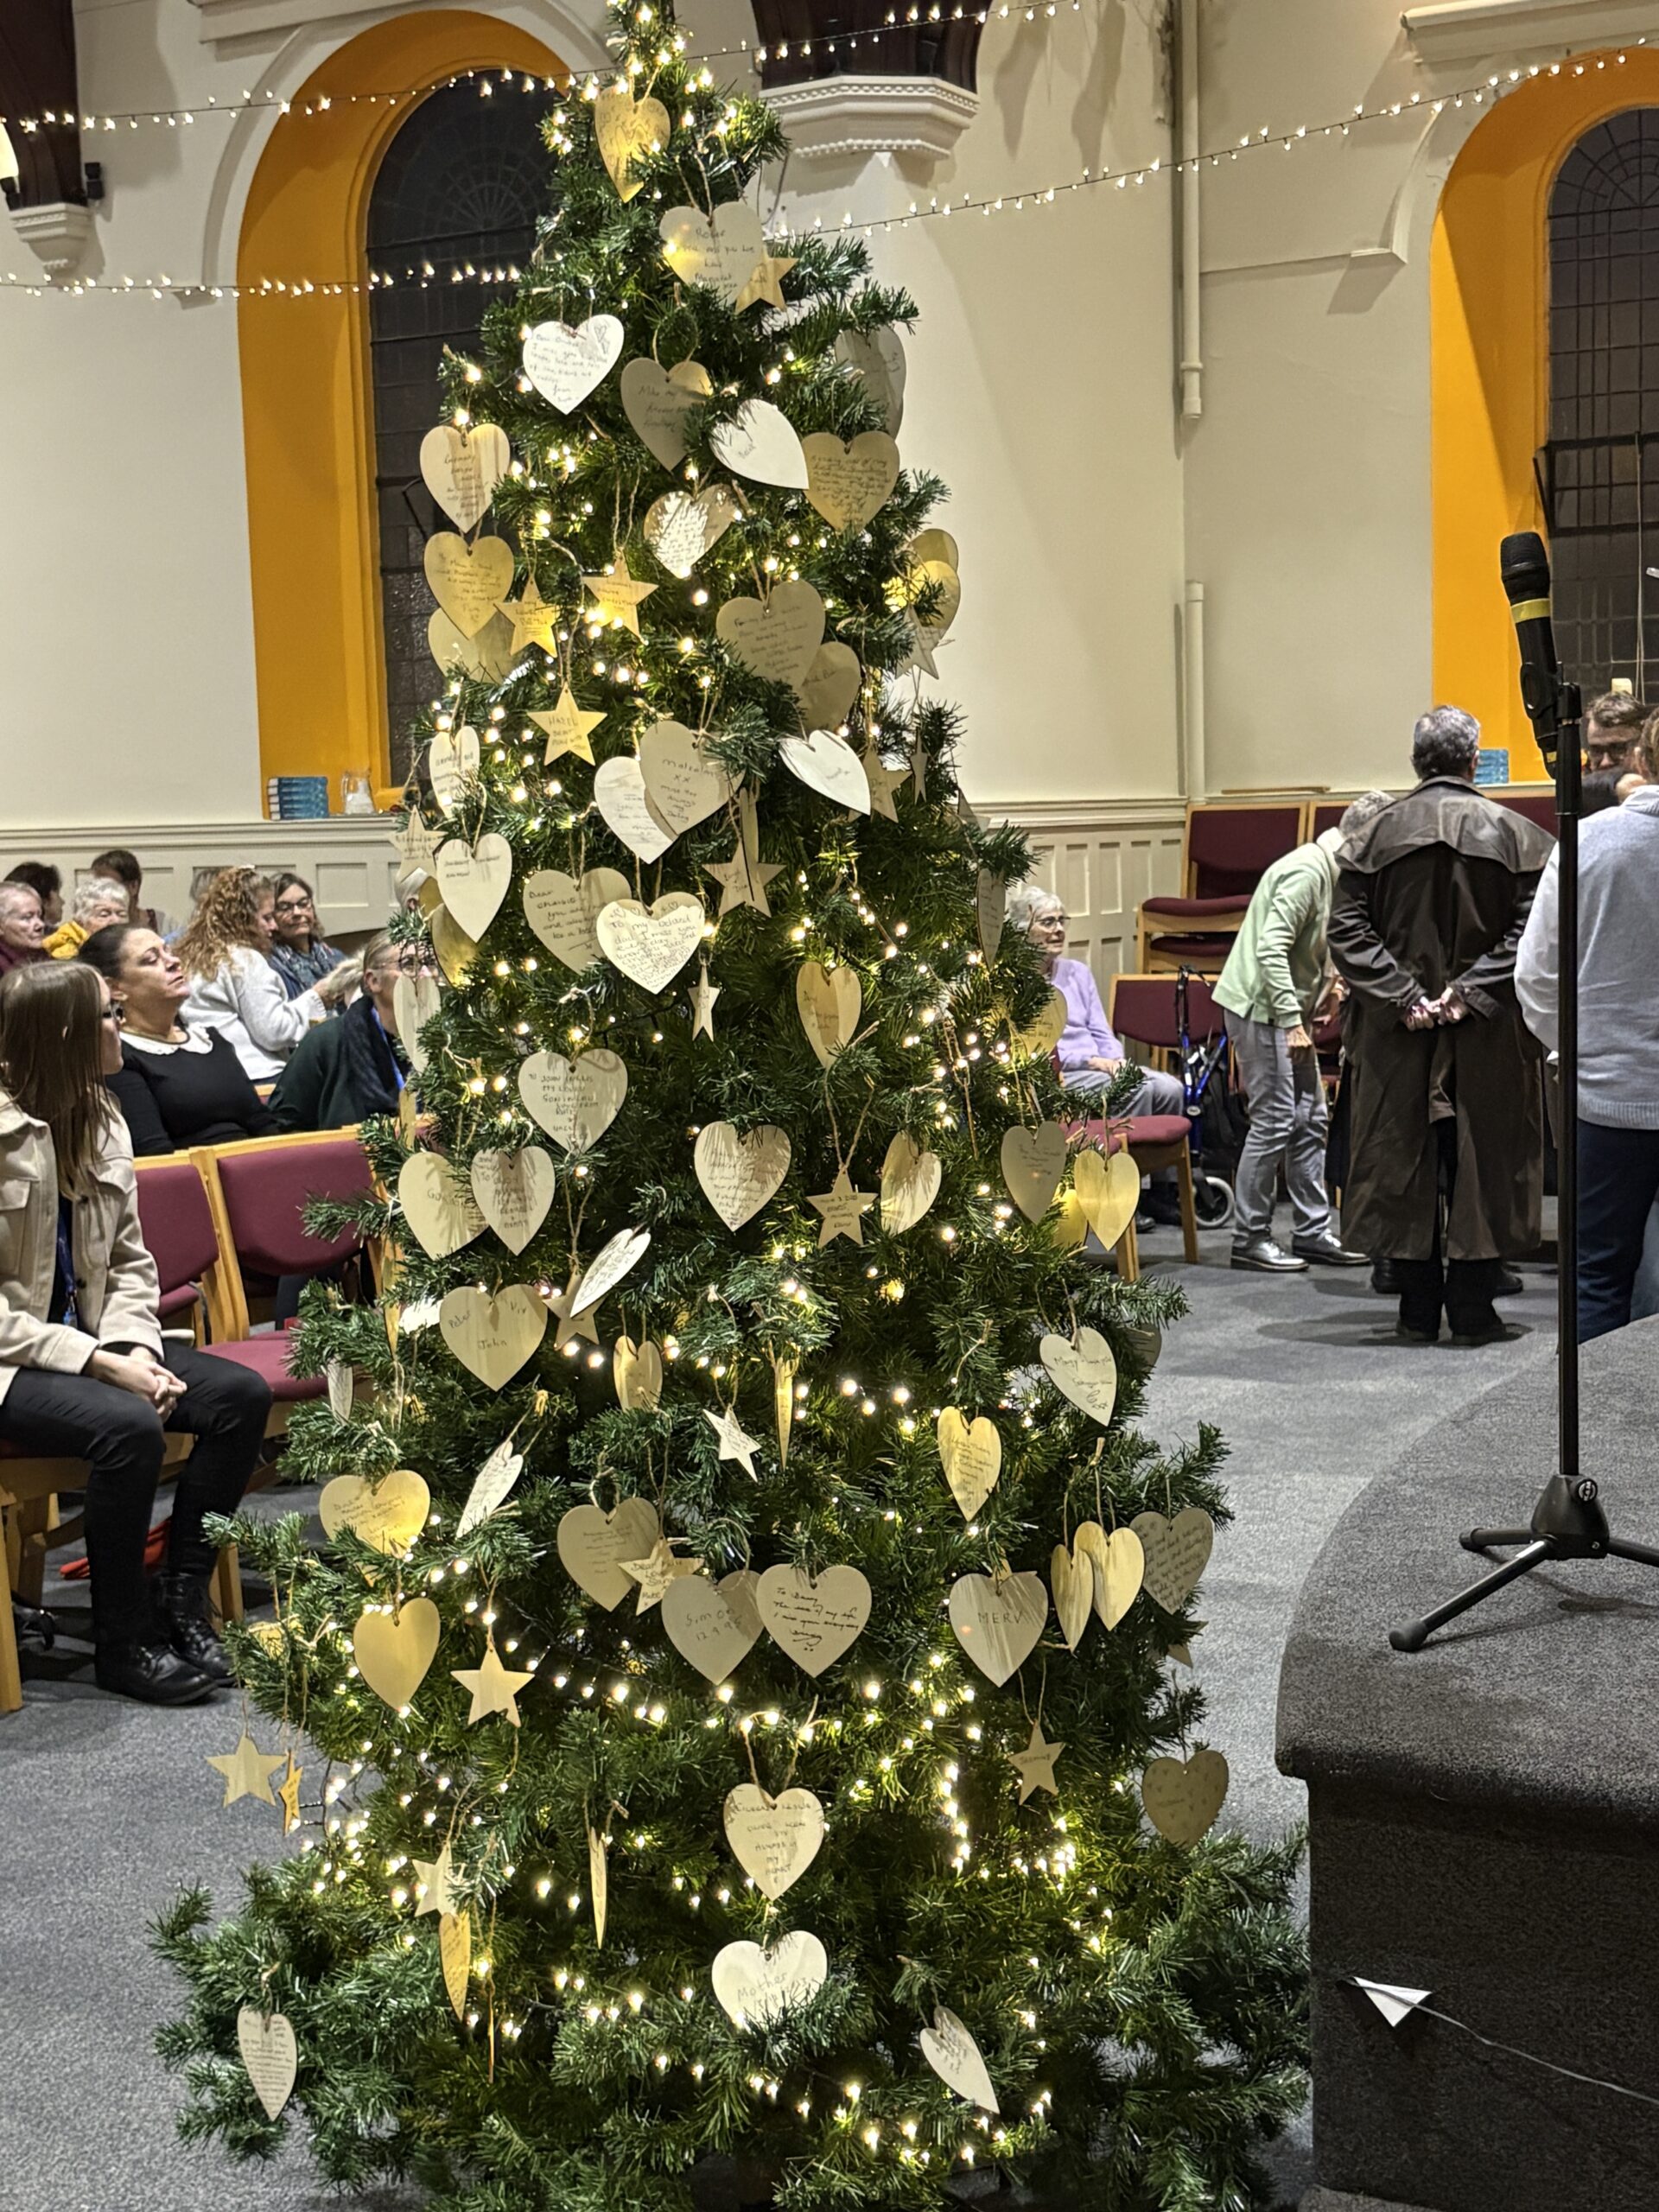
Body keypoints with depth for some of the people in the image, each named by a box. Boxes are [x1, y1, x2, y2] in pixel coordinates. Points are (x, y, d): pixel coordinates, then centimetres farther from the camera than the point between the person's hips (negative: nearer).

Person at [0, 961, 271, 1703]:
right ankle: (124, 1642, -14)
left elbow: (130, 1262, 10)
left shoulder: (100, 1121, 8)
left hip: (86, 1339, 8)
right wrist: (101, 1363, -24)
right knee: (127, 1425, -33)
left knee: (241, 1394, -11)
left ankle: (183, 1599, -1)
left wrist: (135, 1347, -9)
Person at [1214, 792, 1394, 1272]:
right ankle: (1249, 1237, 1)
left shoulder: (1332, 871, 12)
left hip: (1290, 1008, 10)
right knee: (1274, 1121, -7)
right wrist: (1292, 1020, -26)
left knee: (1309, 1121, 10)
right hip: (1262, 1008, -10)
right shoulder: (1307, 871, -19)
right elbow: (1270, 949, -26)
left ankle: (1313, 1233, 16)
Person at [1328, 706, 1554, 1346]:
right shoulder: (1515, 835, -2)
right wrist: (1471, 991, -12)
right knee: (1481, 1164, 6)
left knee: (1405, 1167, 8)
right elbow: (1532, 931, -11)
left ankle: (1418, 1311, 11)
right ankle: (1473, 1310, 8)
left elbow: (1347, 928, -5)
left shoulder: (1377, 834, 1)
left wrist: (1402, 996, -8)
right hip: (1489, 1039, -1)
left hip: (1398, 1035, 1)